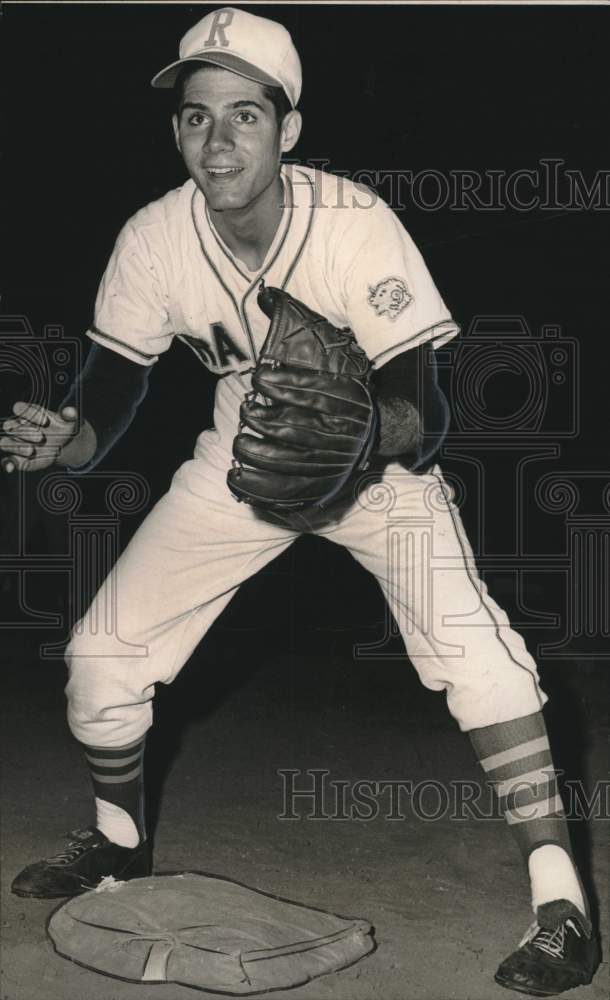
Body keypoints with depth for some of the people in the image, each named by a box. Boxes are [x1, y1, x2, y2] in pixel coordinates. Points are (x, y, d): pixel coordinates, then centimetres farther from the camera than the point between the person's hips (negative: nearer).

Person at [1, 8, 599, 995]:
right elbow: (108, 400, -10)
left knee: (470, 640, -27)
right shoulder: (153, 239, -17)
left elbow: (425, 421, -28)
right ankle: (119, 841, 30)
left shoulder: (357, 225, -28)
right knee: (101, 652, 1)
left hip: (377, 456, -3)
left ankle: (560, 901, -12)